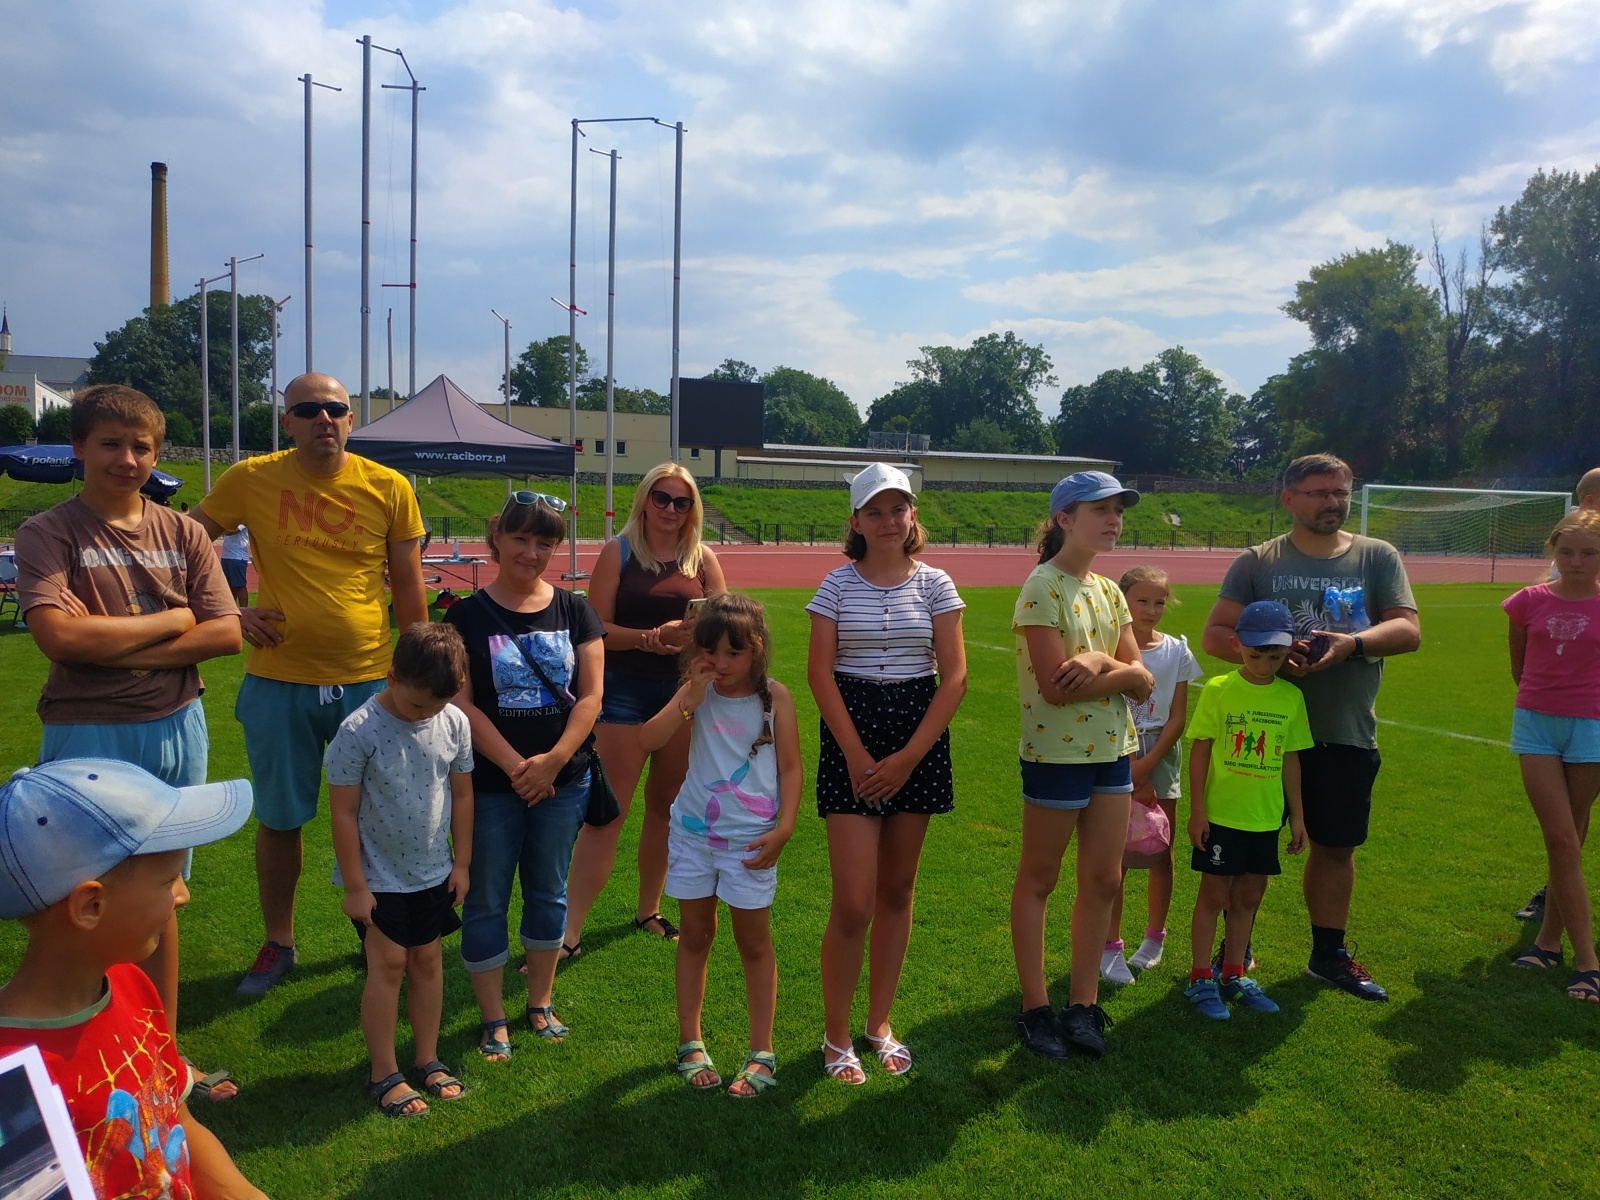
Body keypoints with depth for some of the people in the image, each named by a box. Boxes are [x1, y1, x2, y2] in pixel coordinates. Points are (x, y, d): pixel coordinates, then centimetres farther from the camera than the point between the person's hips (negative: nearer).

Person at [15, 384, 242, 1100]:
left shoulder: (182, 534, 5)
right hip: (87, 738, -4)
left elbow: (226, 633, -4)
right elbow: (58, 636, -20)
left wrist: (115, 647, -13)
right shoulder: (47, 534, -5)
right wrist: (170, 621, -11)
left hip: (177, 730, 4)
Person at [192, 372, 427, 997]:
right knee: (279, 820, 14)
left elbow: (407, 587, 4)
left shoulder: (389, 488, -2)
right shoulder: (252, 479, -3)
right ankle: (277, 943, 34)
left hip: (369, 681, 0)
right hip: (278, 683, 0)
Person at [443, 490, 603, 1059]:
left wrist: (551, 762, -14)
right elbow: (461, 704, -10)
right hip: (490, 784, -2)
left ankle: (540, 1003, 31)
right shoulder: (468, 616, -5)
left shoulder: (574, 611, 1)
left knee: (548, 891, 14)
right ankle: (493, 1020, 22)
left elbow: (590, 695, -2)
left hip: (564, 779, 2)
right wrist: (517, 767, -16)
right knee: (486, 900, 7)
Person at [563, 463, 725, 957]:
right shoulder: (618, 552, -2)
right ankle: (569, 933, 0)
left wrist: (698, 635, -15)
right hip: (626, 691, -3)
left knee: (665, 806, 15)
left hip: (684, 691, 3)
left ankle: (648, 911, 31)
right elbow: (597, 628, -7)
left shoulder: (703, 559, 6)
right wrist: (650, 637, -21)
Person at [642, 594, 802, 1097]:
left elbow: (790, 768, -4)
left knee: (754, 941, 8)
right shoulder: (697, 693, -4)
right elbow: (647, 740, -16)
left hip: (750, 839, -2)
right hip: (693, 831, 2)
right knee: (695, 935, 14)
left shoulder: (775, 696, -8)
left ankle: (761, 1053, 20)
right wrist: (689, 698, -23)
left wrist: (783, 829, -12)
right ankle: (690, 1044, 28)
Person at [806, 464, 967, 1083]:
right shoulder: (838, 583, 1)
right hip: (851, 735, -2)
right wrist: (857, 754, -11)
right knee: (854, 903, -6)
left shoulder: (935, 584, 2)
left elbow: (954, 677, -2)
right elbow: (819, 672, -4)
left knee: (896, 891, 11)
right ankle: (835, 1035, 13)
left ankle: (880, 1022, 28)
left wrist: (907, 757, -9)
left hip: (919, 737, 2)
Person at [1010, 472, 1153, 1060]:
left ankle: (1083, 1005, 24)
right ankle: (1035, 1008, 20)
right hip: (1056, 751, -7)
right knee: (1038, 880, 7)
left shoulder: (1108, 590, 9)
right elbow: (1055, 685, -21)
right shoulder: (1043, 587, -13)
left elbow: (1142, 681, 1)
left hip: (1112, 750, 7)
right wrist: (1118, 670, -10)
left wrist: (1099, 661, -18)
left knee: (1104, 879, 11)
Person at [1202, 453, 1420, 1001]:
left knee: (1335, 845, 13)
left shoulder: (1378, 557, 5)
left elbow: (1408, 630, -4)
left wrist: (1353, 643, -23)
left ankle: (1329, 953, 31)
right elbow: (1215, 634, -3)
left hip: (1348, 734, 2)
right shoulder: (1256, 563, 1)